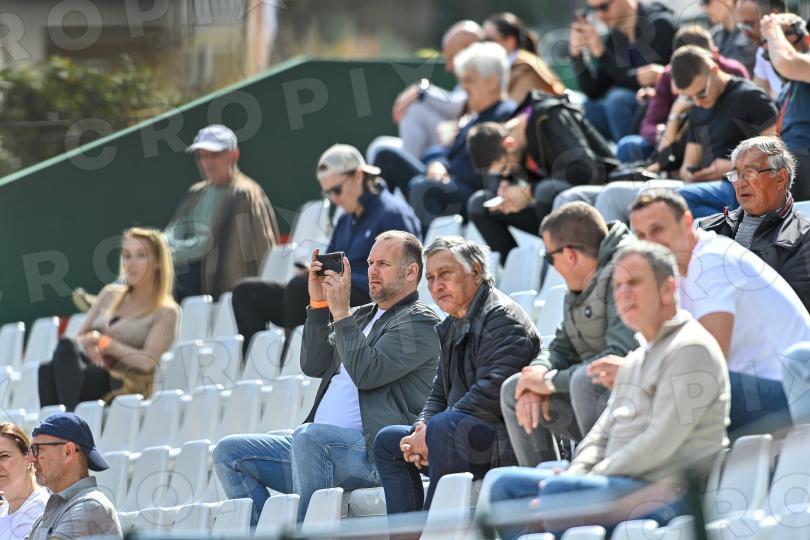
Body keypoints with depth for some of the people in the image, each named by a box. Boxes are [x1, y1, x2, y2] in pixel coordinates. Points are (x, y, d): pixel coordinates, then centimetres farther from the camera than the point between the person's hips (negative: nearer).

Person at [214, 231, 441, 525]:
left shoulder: (419, 322, -2)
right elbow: (314, 365, 15)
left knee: (309, 435, -38)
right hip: (318, 446, 9)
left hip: (374, 453, -9)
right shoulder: (361, 316, 25)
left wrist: (340, 312, -11)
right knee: (229, 452, -1)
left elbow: (366, 373, -16)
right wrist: (318, 304, 8)